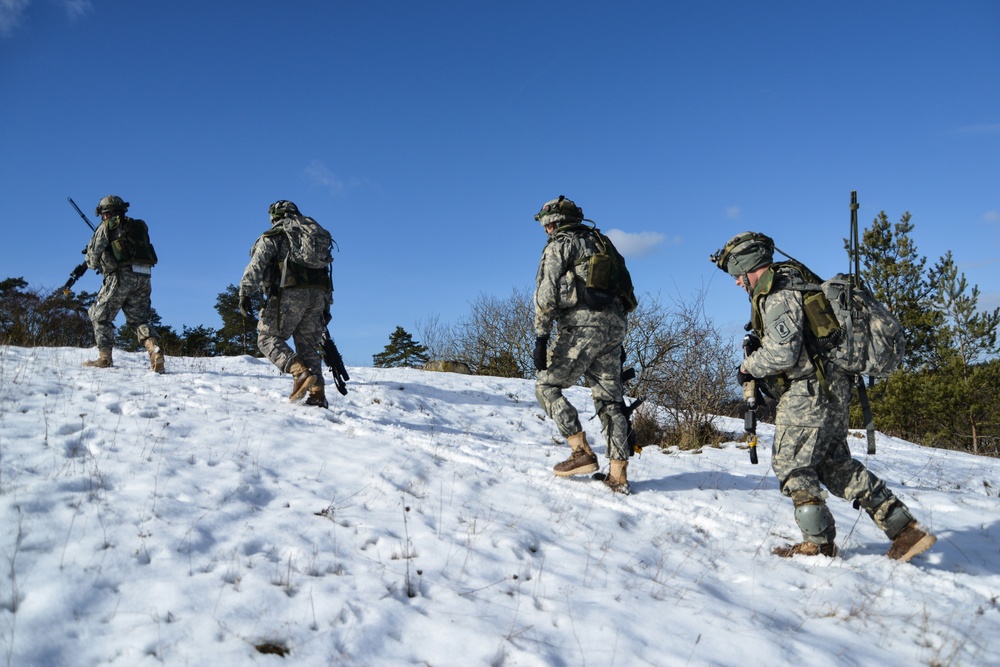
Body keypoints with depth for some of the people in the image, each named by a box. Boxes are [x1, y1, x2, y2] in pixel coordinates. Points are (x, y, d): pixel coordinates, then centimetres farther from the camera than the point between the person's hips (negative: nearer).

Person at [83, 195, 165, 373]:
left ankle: (104, 357, 4)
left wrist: (94, 263, 30)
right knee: (139, 319, 10)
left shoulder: (106, 227, 6)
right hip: (144, 277, 5)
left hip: (121, 276, -5)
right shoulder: (140, 226, 22)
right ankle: (154, 348, -15)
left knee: (100, 316, 10)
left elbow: (93, 253, 7)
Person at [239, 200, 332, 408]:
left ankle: (300, 372, -19)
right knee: (308, 346, 11)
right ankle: (318, 395, 1)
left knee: (268, 338, 3)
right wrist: (326, 306, 26)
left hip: (289, 294, -5)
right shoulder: (317, 236, 26)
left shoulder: (272, 236, 8)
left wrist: (244, 294, -7)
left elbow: (256, 266, -5)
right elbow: (326, 270, 25)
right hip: (318, 295, 6)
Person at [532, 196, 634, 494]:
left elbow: (547, 294, -10)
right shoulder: (603, 242, 23)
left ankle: (582, 452, -5)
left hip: (581, 326, -7)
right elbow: (627, 289, 23)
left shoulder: (559, 245, 2)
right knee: (609, 398, 9)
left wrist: (541, 338, -10)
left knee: (547, 386, 4)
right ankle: (618, 474, 5)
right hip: (614, 327, 7)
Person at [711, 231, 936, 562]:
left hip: (809, 392, -10)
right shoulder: (788, 281, 17)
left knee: (791, 464, 0)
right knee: (836, 464, 14)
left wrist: (747, 367, -6)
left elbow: (781, 353, -22)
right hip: (831, 389, 10)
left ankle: (819, 542, 9)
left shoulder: (776, 295, -16)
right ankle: (904, 527, 14)